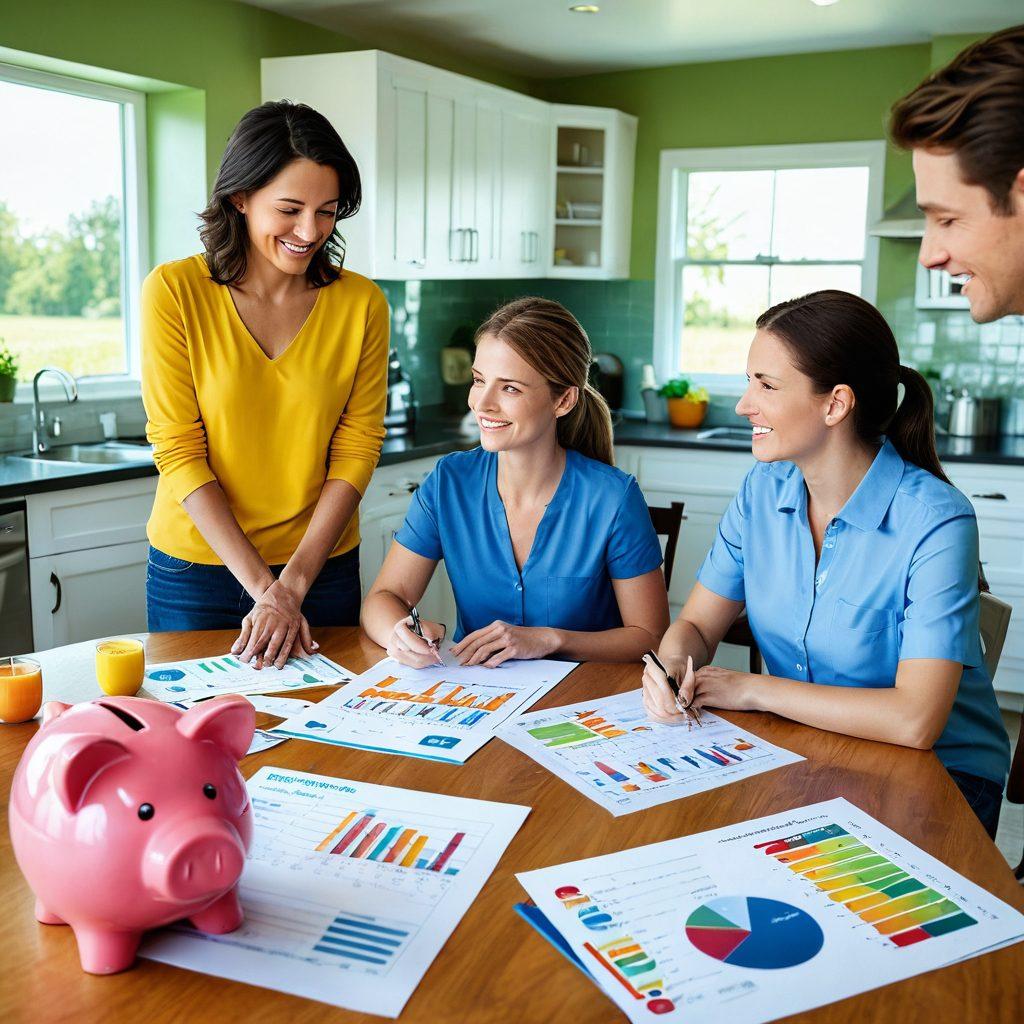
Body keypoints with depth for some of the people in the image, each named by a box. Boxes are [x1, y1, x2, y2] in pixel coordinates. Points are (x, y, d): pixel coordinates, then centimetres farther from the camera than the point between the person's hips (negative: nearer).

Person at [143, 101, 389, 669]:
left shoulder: (362, 304, -4)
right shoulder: (174, 292, -9)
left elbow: (355, 452, -5)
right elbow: (179, 452, -11)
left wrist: (292, 584, -13)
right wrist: (262, 588, -16)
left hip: (322, 567, 1)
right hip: (195, 570, -1)